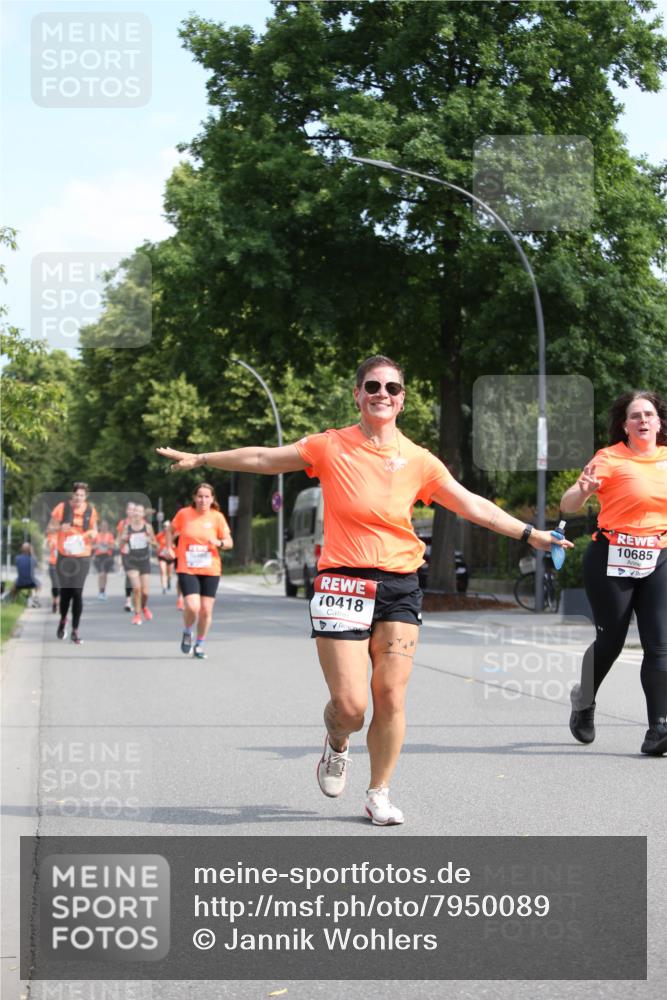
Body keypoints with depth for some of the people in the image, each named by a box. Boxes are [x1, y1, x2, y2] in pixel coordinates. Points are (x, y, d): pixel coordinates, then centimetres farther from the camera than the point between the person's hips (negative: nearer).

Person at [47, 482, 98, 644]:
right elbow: (49, 528, 1)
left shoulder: (90, 511, 1)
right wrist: (60, 527, -20)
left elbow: (94, 530, 13)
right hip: (64, 556, 0)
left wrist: (93, 533, -11)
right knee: (65, 591, 2)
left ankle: (75, 631, 1)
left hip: (82, 558, 0)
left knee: (77, 593, -7)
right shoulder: (62, 507, -5)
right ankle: (63, 620, 33)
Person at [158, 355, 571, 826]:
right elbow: (264, 459, 11)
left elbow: (473, 505, 8)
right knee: (349, 705, -8)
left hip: (399, 587, 2)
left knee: (391, 696, -4)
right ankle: (337, 746, 29)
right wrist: (199, 459, 17)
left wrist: (527, 532, 4)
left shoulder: (418, 460, 5)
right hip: (343, 584, -2)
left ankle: (379, 794, 15)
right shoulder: (331, 447, 2)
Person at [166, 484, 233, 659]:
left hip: (210, 570, 2)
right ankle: (187, 632, 14)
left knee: (206, 610, 2)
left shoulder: (217, 517, -1)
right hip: (187, 569, -2)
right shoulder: (184, 514, -2)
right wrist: (169, 548, 5)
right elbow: (170, 530, 16)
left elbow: (229, 543, 3)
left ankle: (199, 645, 23)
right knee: (192, 607, -18)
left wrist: (219, 543, -17)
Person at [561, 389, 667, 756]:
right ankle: (584, 700, 34)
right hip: (612, 560, -3)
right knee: (610, 641, 6)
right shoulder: (610, 458, -7)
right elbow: (567, 505, -12)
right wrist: (584, 489, -33)